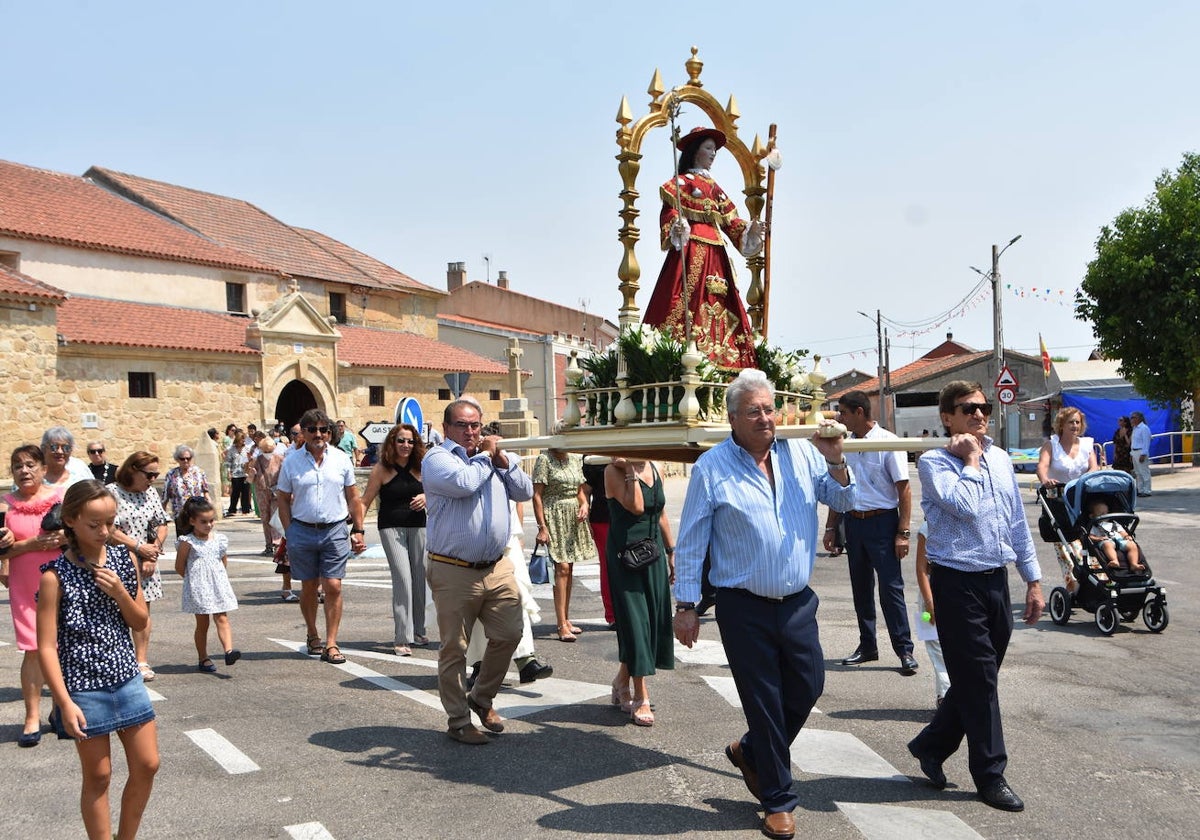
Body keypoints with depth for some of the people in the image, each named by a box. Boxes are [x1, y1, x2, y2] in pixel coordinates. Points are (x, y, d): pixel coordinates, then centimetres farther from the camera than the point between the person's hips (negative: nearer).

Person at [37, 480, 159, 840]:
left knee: (147, 765, 10)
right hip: (84, 688, -5)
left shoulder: (124, 560, 0)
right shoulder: (56, 576, -13)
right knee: (98, 776, 7)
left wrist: (119, 592, -12)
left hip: (126, 678, 5)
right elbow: (46, 647, -12)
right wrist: (65, 702, -16)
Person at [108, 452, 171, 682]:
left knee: (143, 611, 6)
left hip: (145, 561, 5)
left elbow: (161, 525, 12)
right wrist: (139, 547, -11)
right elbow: (108, 530, -14)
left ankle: (142, 661, 12)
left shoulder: (150, 493, 9)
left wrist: (153, 553, -1)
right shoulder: (111, 492, -9)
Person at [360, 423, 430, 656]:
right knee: (402, 578, -13)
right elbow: (365, 501, -5)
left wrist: (427, 498, -4)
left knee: (419, 578, 7)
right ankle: (401, 638, -9)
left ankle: (417, 631, 25)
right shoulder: (382, 469, -4)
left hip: (418, 527, 4)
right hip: (391, 527, -4)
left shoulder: (419, 468, 6)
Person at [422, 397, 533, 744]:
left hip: (498, 568, 6)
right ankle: (458, 720, 16)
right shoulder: (437, 458, -4)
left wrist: (502, 459, -2)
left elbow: (525, 492, 9)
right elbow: (463, 483, -23)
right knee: (454, 648, 3)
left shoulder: (495, 455, 15)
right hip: (454, 572, -6)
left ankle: (482, 698, 30)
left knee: (508, 635, 9)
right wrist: (485, 457, -6)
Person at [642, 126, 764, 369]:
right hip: (690, 250, -7)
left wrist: (749, 231, 2)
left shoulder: (714, 187, 24)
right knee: (688, 302, -16)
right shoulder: (680, 182, 4)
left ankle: (718, 358, -1)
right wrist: (677, 228, -30)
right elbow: (670, 213, -9)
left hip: (714, 254, 7)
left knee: (717, 306, 0)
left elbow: (730, 220, 19)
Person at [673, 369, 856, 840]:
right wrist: (685, 605, -6)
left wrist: (835, 462, -12)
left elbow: (843, 501, 6)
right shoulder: (711, 468, -10)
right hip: (744, 609, -4)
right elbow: (690, 543, -6)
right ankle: (778, 801, 27)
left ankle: (750, 752, 41)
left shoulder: (801, 453, 1)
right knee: (764, 703, 8)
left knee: (808, 688, 14)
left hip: (798, 603, 4)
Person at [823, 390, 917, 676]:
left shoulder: (888, 442, -11)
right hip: (853, 521, 6)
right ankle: (867, 646, 25)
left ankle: (905, 650, 6)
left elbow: (904, 490, -11)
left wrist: (903, 532, -15)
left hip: (882, 523, -6)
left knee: (891, 588, -4)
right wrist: (830, 527, 13)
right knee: (861, 588, 13)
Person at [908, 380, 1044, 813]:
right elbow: (965, 506, -26)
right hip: (958, 583, -7)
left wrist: (1033, 579, 14)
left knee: (979, 679, 15)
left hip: (997, 581, 7)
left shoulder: (1000, 458, 10)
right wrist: (970, 460, -13)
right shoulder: (934, 462, -9)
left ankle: (931, 745, 33)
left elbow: (1018, 522, 15)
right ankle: (990, 775, 16)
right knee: (978, 680, 1)